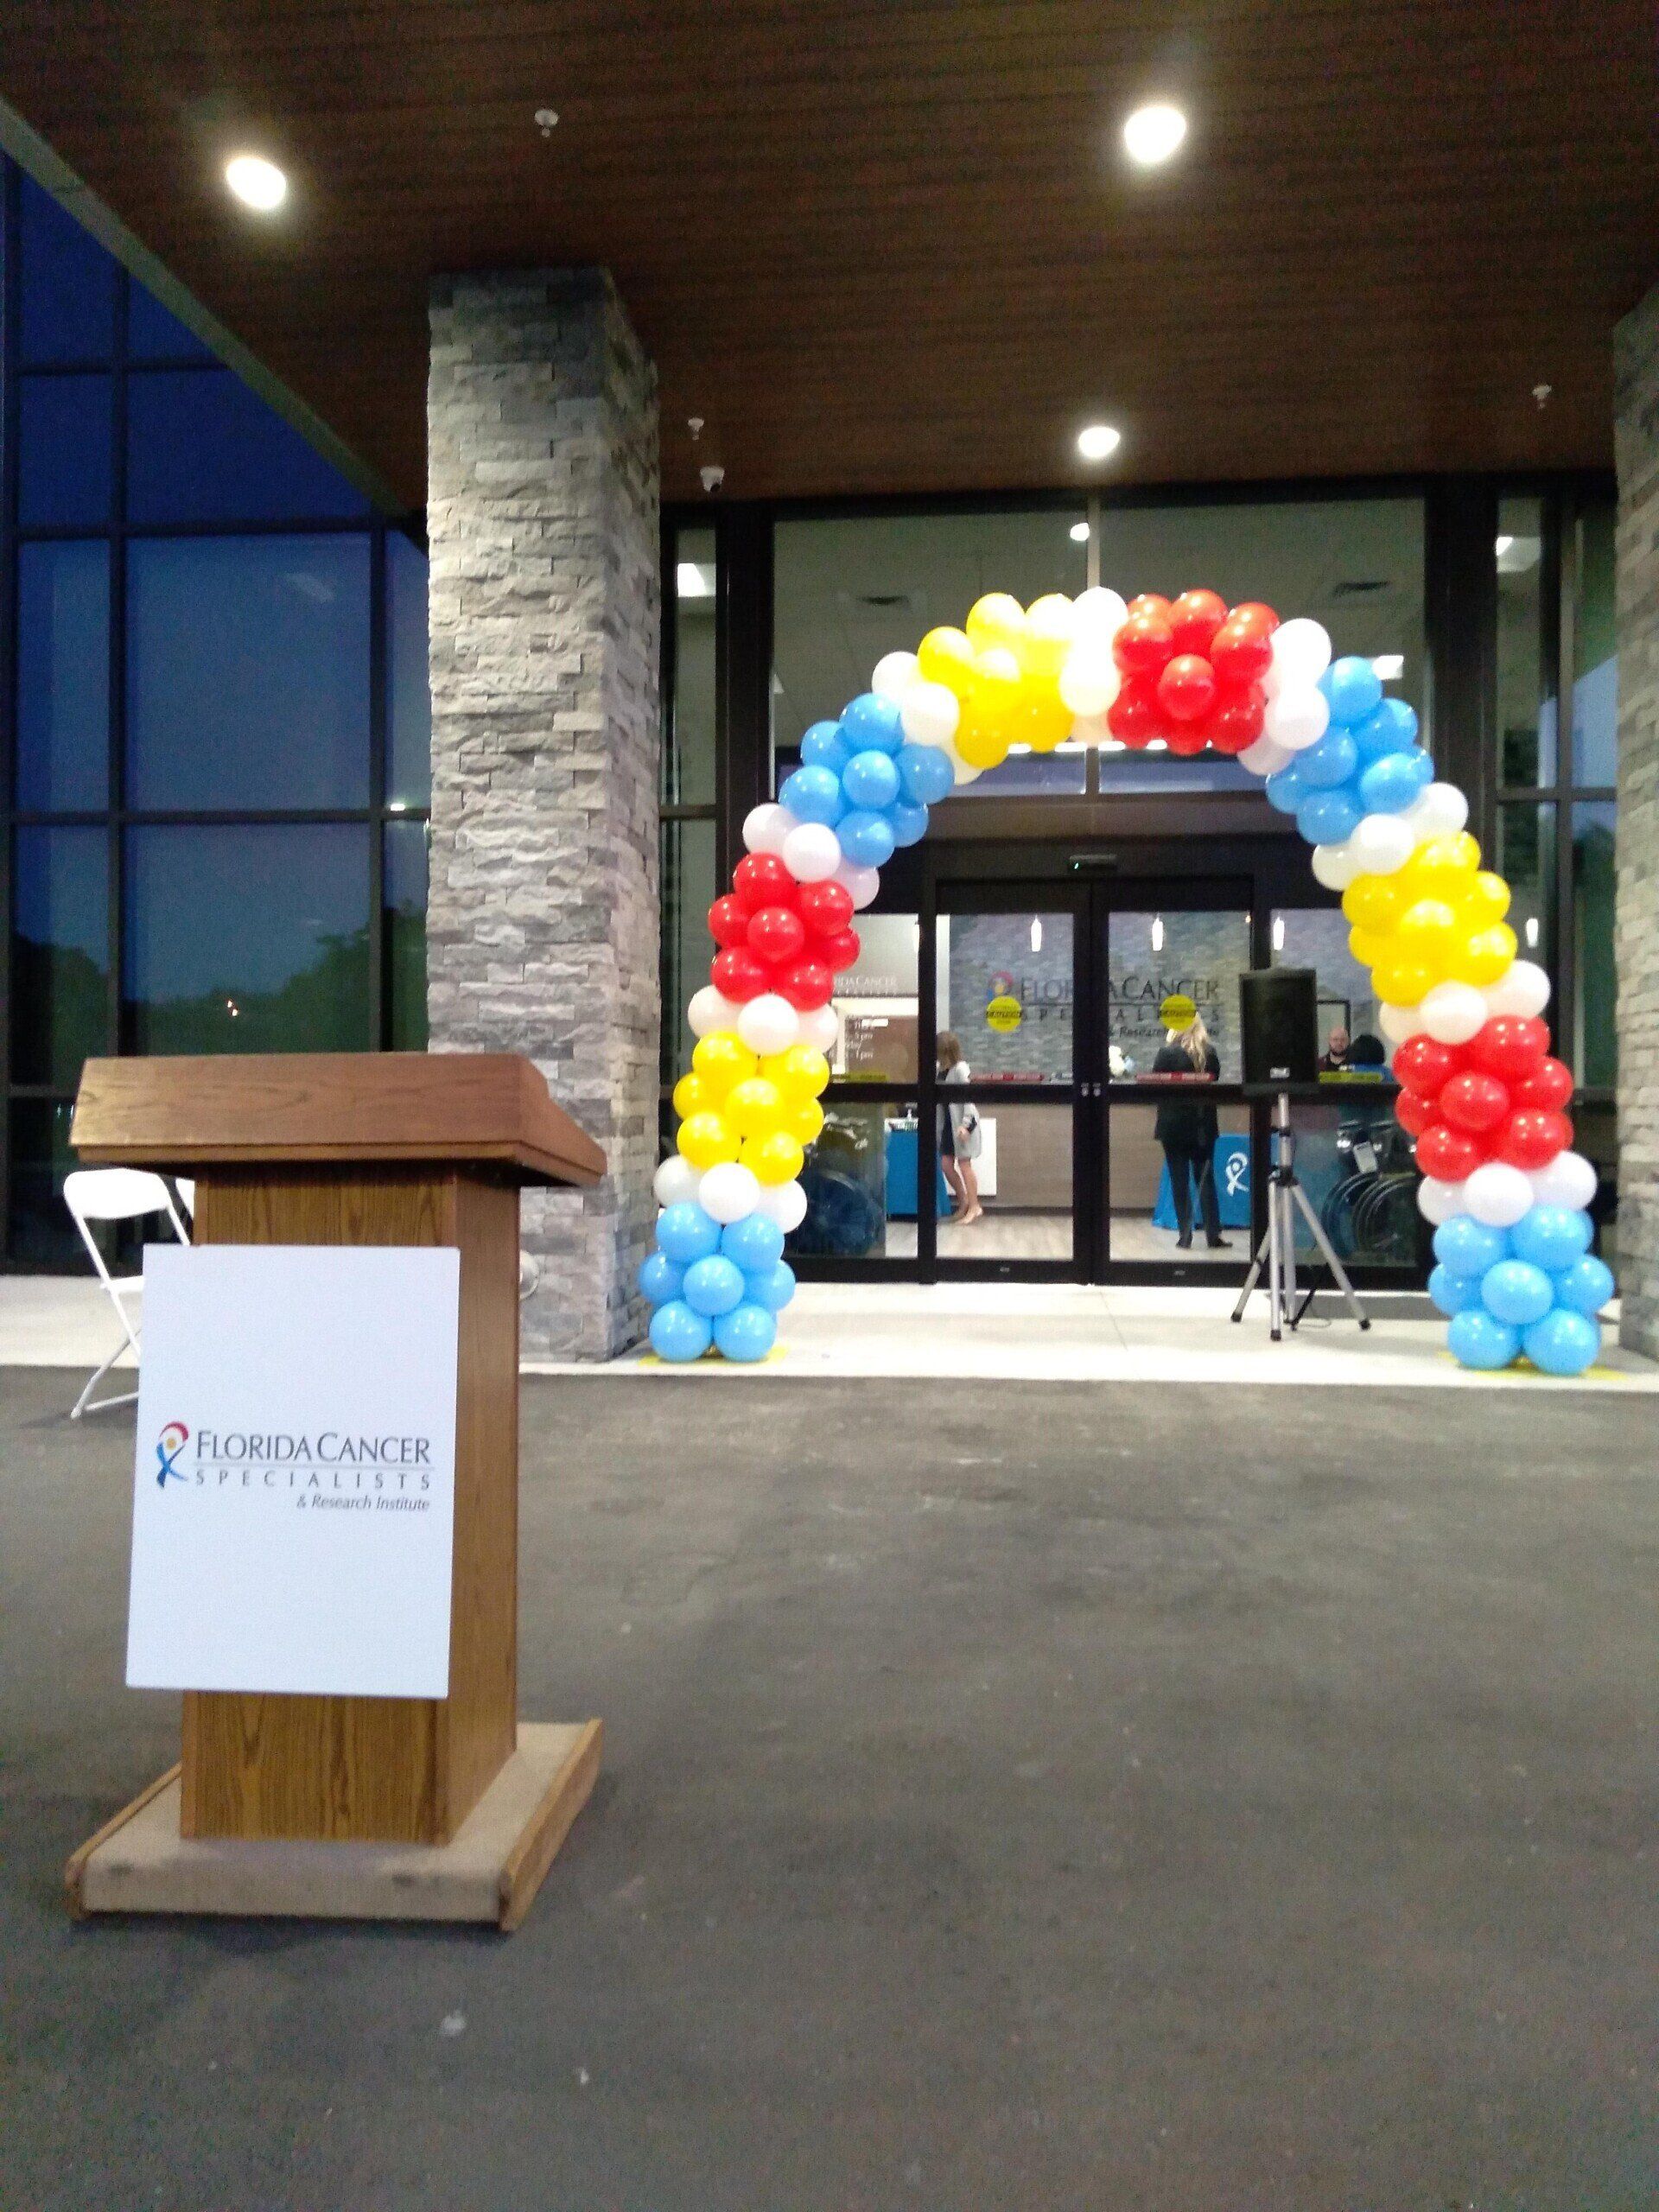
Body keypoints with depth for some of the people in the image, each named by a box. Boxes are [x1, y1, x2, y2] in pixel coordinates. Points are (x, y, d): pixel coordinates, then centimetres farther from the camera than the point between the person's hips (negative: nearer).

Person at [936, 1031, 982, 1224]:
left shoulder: (960, 1068, -14)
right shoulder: (940, 1069, 8)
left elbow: (968, 1097, -17)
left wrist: (965, 1124, -23)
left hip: (963, 1121, -7)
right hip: (948, 1121, 7)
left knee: (964, 1164, -2)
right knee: (946, 1165, 7)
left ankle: (974, 1207, 9)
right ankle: (963, 1202, 23)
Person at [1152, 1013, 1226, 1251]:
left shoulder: (1167, 1052, -11)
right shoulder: (1210, 1053, 0)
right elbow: (1215, 1082, 9)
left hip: (1174, 1124, -3)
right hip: (1204, 1125, 3)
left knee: (1179, 1180, 3)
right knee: (1206, 1179, 9)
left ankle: (1185, 1236, 2)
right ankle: (1213, 1235, 8)